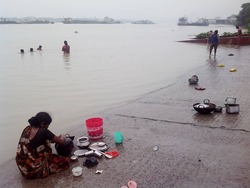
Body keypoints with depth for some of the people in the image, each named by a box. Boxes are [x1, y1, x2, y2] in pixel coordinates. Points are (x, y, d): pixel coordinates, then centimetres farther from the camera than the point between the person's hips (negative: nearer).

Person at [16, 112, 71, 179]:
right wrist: (62, 138, 17)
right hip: (34, 169, -7)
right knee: (66, 160, 0)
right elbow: (61, 142, -7)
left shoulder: (27, 129, 2)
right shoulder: (43, 132, -18)